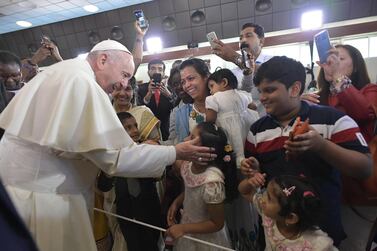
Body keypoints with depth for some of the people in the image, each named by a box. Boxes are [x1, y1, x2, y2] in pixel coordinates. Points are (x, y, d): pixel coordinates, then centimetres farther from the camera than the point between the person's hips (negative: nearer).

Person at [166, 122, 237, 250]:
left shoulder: (211, 183, -35)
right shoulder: (189, 164, -15)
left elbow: (217, 224, -22)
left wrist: (183, 228, -19)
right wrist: (176, 202, -8)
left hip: (205, 240, -6)